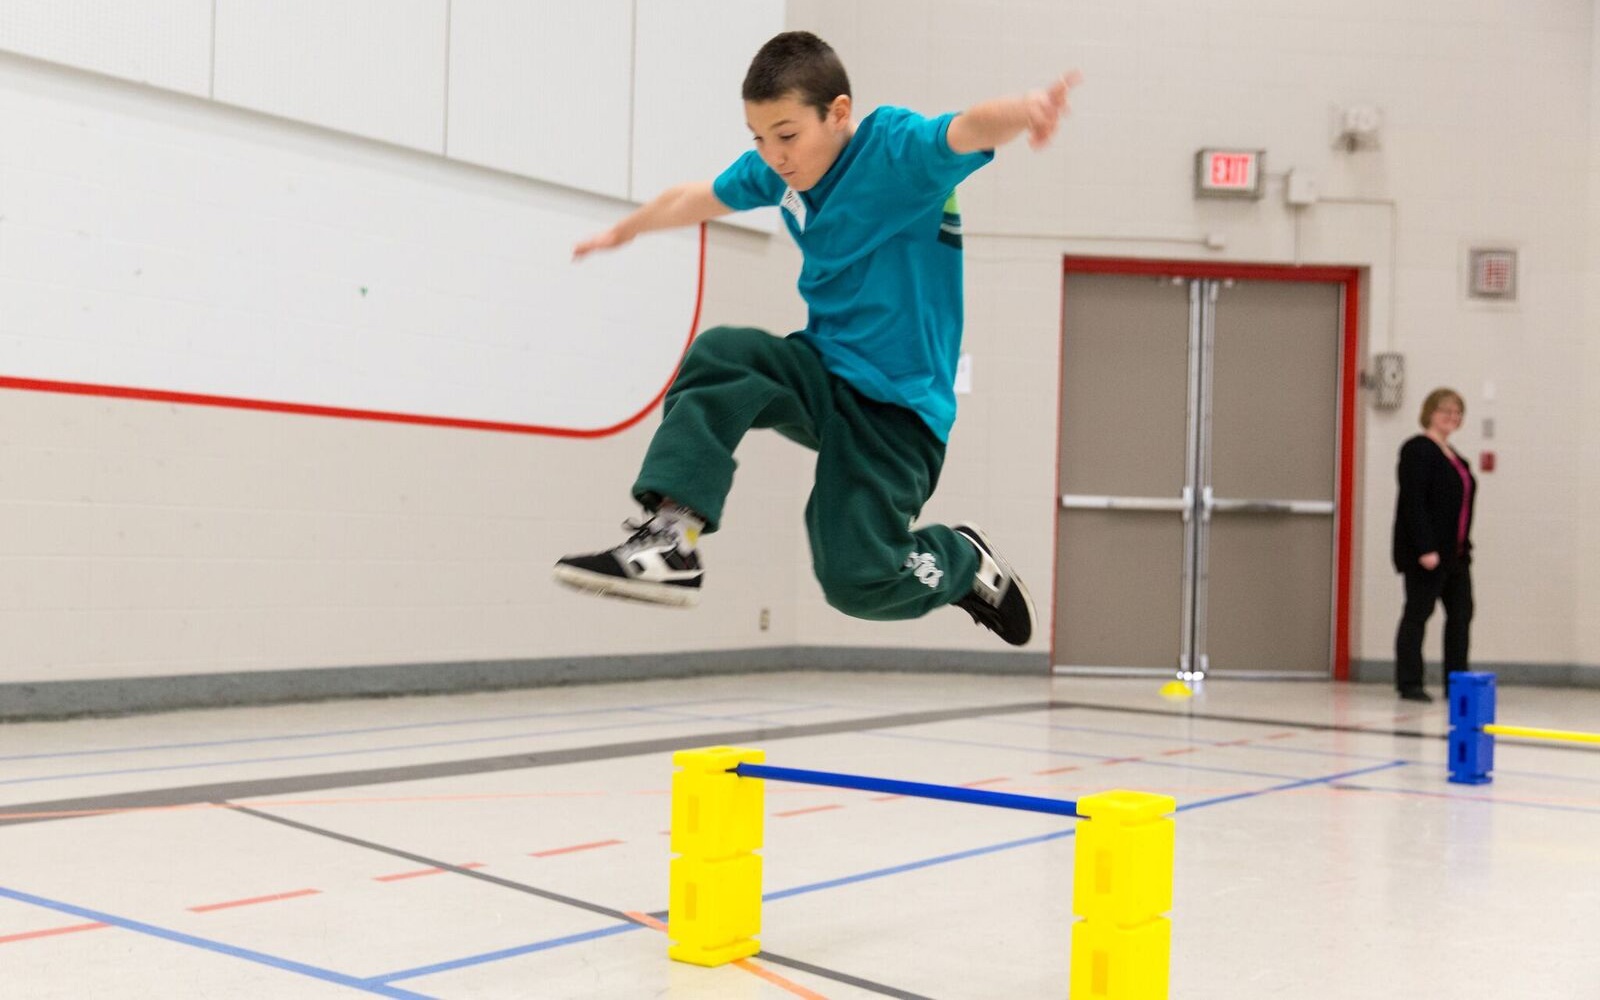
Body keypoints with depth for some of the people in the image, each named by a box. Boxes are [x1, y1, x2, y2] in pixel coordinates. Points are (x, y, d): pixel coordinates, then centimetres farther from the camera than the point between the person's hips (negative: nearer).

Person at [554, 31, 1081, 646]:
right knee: (719, 354, -25)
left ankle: (964, 561, 14)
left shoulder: (898, 146, -16)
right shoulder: (773, 170, 5)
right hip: (824, 371, 6)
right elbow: (694, 200, 25)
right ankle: (669, 543, -22)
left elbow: (968, 131, -38)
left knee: (856, 581, -17)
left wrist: (1027, 110, -62)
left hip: (899, 401, -6)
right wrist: (623, 231, 43)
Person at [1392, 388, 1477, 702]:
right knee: (1417, 614, -2)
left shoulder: (1452, 455, 18)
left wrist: (1464, 545, 14)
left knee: (1460, 614, 8)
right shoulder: (1418, 450, -9)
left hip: (1455, 552, 9)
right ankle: (1409, 685, 3)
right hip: (1426, 552, -9)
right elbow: (1413, 502, -17)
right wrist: (1425, 549, -22)